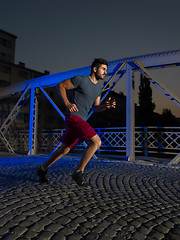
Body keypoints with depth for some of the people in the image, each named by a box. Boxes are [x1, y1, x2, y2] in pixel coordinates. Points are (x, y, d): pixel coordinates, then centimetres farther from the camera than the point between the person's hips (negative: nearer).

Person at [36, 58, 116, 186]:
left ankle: (42, 169, 31)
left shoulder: (98, 87, 16)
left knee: (64, 150, 15)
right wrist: (67, 104, -8)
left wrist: (106, 106, -3)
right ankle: (79, 172, -9)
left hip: (81, 121, 9)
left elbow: (95, 108, 18)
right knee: (96, 141, -19)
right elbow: (60, 85, 0)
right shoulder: (81, 80, -8)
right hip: (74, 117, -9)